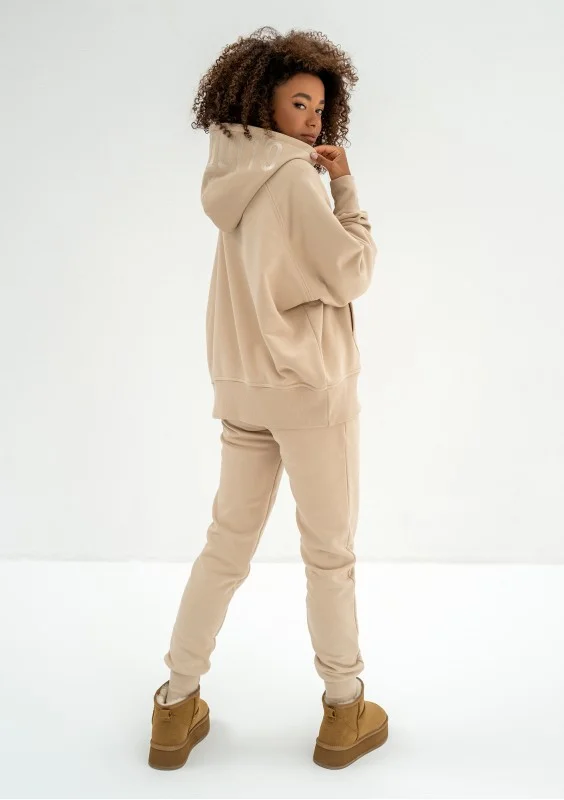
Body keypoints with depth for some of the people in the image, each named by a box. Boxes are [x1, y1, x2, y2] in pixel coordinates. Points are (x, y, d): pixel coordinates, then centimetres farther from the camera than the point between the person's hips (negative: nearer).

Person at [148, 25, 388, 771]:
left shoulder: (240, 178, 11)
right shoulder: (293, 177, -14)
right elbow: (352, 274, -12)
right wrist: (346, 183, -4)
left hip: (243, 386, 7)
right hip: (309, 385, -7)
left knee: (227, 542, 13)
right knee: (329, 551, 5)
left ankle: (177, 707, 19)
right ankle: (344, 712, 20)